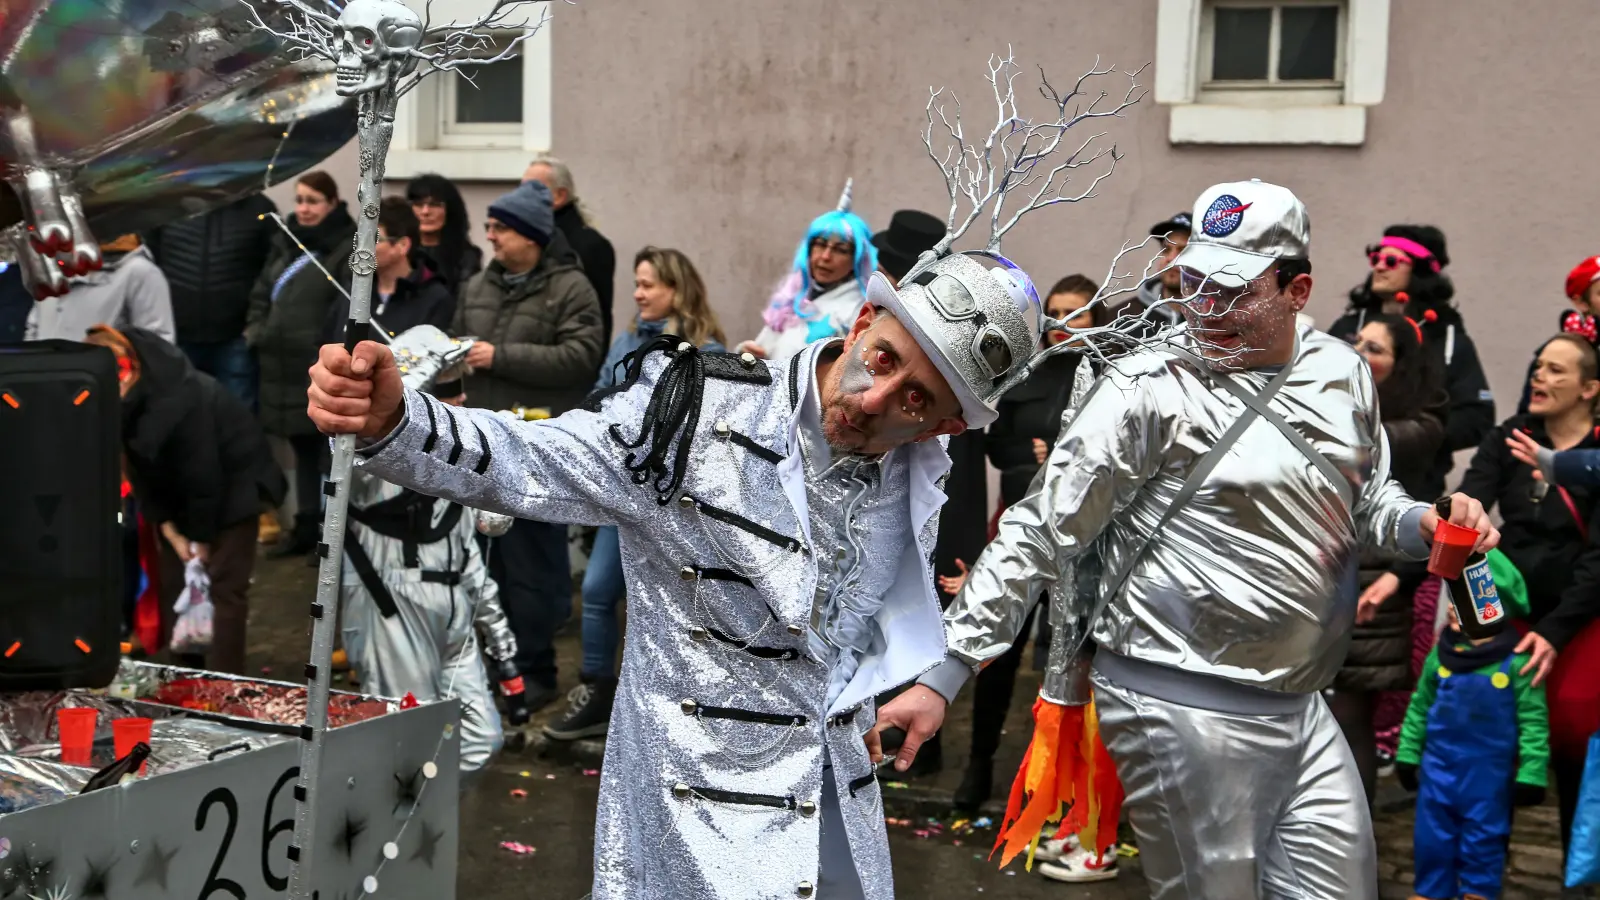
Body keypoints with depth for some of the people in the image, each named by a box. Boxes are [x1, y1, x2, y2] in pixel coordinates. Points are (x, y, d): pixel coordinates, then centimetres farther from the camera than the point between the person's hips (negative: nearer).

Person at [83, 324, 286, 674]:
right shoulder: (124, 401, -15)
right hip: (177, 489, 7)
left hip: (233, 483, -7)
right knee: (173, 580, 8)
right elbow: (141, 470, -4)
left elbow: (203, 478, -27)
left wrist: (201, 538, -13)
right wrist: (170, 530, -6)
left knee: (223, 586, -8)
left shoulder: (179, 402, -37)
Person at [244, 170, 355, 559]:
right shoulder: (286, 244, 17)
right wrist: (256, 329, 12)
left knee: (328, 451, -2)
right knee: (301, 448, 15)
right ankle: (305, 527, 23)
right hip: (283, 366, 8)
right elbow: (261, 294, 25)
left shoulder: (349, 250, -9)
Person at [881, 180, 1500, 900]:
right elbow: (1039, 534, -13)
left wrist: (1424, 523, -2)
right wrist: (943, 677, -17)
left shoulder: (1343, 372, 6)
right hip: (1183, 708, -7)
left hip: (1298, 703, 7)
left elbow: (1367, 499, 22)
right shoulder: (1148, 389, -13)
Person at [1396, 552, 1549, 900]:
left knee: (1483, 840, 9)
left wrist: (1531, 774, -11)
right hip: (1438, 767, 3)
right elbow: (1419, 708, 7)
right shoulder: (1441, 655, -3)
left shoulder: (1517, 661, -14)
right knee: (1432, 838, 10)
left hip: (1488, 774, -3)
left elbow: (1534, 721, -11)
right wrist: (1408, 755, 9)